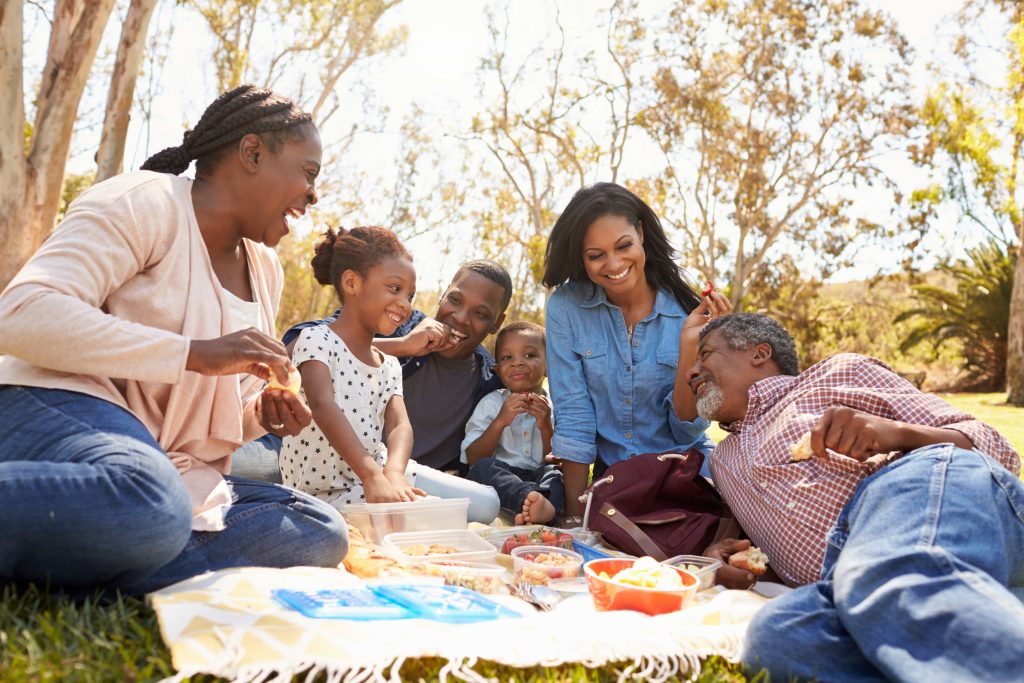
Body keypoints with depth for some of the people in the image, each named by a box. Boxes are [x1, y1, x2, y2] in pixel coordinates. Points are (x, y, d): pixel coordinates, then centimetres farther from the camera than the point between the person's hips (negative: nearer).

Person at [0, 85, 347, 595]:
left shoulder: (264, 270, 17)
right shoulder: (146, 202, -5)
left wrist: (261, 416, 2)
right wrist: (197, 353, -25)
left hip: (174, 472, 9)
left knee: (321, 531, -15)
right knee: (152, 509, -41)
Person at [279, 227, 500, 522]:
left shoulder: (390, 366, 11)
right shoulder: (316, 340, -11)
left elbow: (399, 425, -6)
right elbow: (323, 406, -29)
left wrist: (393, 472, -31)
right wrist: (372, 476, -43)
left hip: (377, 472, 7)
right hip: (324, 492, -7)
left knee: (485, 502, -2)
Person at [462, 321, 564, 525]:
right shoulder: (491, 403, 9)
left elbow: (559, 460, 5)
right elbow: (473, 459, 0)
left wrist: (546, 426, -11)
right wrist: (500, 422, -13)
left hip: (540, 478, 1)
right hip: (499, 478, 0)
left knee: (555, 470, -29)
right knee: (483, 468, -30)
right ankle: (534, 500, -52)